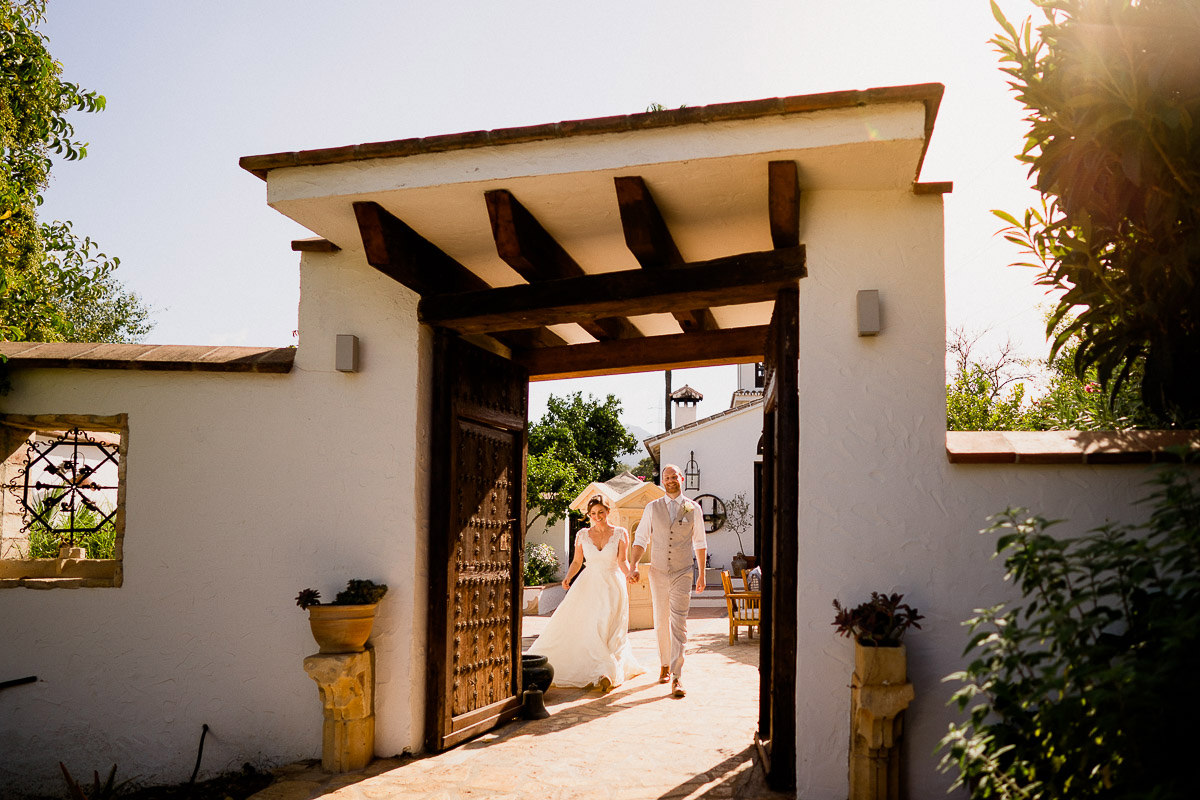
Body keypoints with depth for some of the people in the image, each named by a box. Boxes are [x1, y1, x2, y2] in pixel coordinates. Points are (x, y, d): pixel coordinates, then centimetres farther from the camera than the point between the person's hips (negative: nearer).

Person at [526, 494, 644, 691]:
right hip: (588, 586, 3)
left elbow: (623, 560, -8)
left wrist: (628, 574, -29)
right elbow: (577, 561, 11)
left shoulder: (620, 534, -2)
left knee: (606, 629, -15)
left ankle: (607, 675, -16)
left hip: (612, 588, -2)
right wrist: (568, 578, -7)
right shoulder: (582, 535, 4)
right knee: (570, 623, -2)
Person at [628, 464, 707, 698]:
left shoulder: (693, 509, 1)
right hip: (658, 572, 2)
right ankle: (665, 665, 31)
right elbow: (640, 539, 2)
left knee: (678, 623, -11)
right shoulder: (652, 508, 2)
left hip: (682, 574, -2)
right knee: (661, 623, 12)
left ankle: (676, 677, -13)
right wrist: (633, 566, -12)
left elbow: (700, 543, 11)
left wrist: (702, 574, 12)